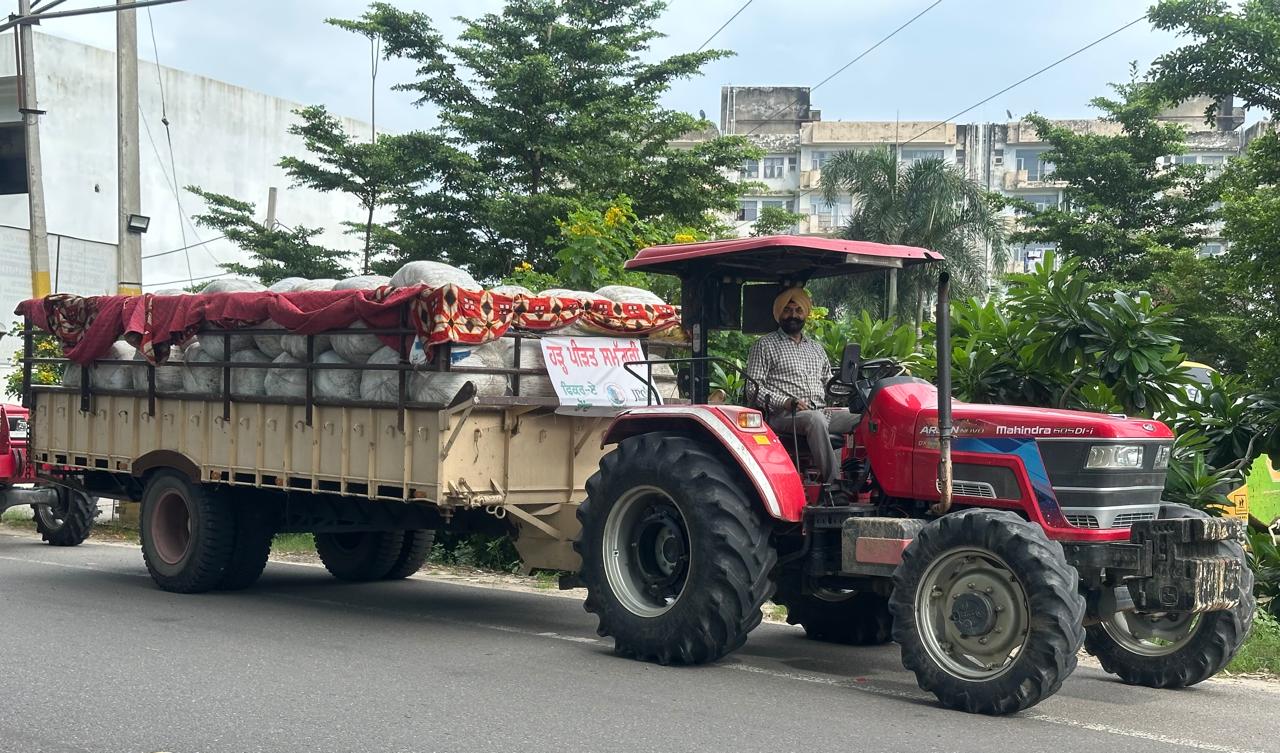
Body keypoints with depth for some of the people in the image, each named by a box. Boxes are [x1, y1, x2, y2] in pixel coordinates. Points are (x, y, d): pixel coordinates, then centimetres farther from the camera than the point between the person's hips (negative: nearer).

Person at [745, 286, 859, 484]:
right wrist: (786, 402, -16)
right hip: (784, 416, -6)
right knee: (815, 419, -39)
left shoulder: (815, 347, 28)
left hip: (821, 411, 6)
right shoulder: (764, 346, 9)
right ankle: (834, 480, -41)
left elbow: (829, 382, 32)